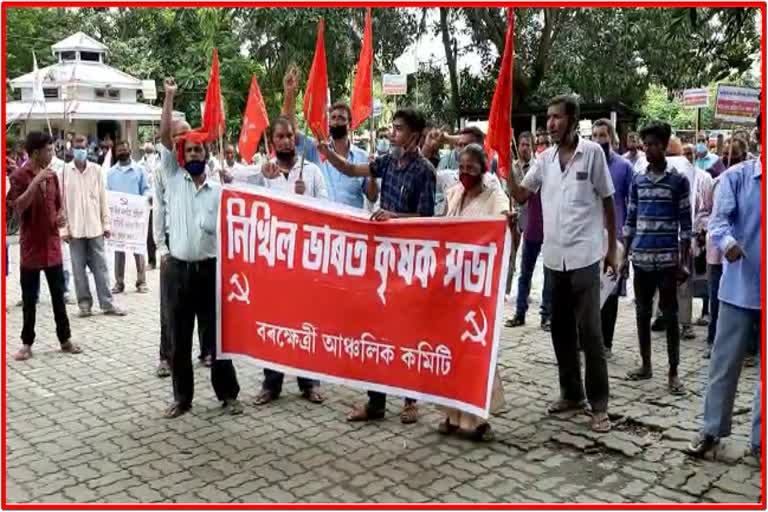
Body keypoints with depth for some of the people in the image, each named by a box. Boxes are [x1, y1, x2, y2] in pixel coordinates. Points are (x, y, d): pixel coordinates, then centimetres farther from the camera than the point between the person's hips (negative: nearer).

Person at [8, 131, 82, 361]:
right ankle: (27, 343, 14)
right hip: (31, 246, -4)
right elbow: (18, 206, -23)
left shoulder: (52, 175, 8)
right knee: (29, 298, 4)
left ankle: (65, 339, 19)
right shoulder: (19, 176, -9)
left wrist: (61, 216, -3)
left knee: (58, 295, 10)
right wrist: (36, 181, -27)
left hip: (52, 244, 5)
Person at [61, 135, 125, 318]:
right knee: (79, 268, 5)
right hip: (75, 228, 0)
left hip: (95, 226, 1)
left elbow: (103, 198, 5)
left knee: (100, 266, 4)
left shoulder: (96, 169, 2)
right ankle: (84, 303, 14)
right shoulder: (65, 171, 0)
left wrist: (106, 223, 2)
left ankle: (107, 303, 9)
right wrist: (63, 228, -4)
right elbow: (61, 201, 0)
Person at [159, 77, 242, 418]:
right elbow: (164, 136, -2)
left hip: (209, 269, -1)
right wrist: (169, 97, -6)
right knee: (179, 340, 8)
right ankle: (182, 397, 20)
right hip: (178, 269, 1)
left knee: (216, 335, 6)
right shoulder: (173, 179, 5)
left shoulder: (219, 191, 3)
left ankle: (228, 394, 17)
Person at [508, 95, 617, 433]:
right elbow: (521, 195, 8)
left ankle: (599, 404, 6)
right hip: (554, 256, 5)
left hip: (584, 256, -5)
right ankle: (571, 393, 26)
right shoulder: (545, 158, 7)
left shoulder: (592, 152, -5)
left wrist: (612, 249, 1)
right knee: (560, 329, 12)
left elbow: (607, 202, 0)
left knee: (589, 332, -3)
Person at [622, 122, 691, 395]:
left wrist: (684, 261, -7)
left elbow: (685, 223, -3)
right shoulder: (638, 180, 9)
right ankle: (645, 365, 24)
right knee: (642, 313, 11)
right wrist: (625, 254, 9)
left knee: (669, 315, 2)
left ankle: (673, 373, 11)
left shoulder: (678, 180, -2)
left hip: (667, 258, -4)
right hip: (641, 257, 4)